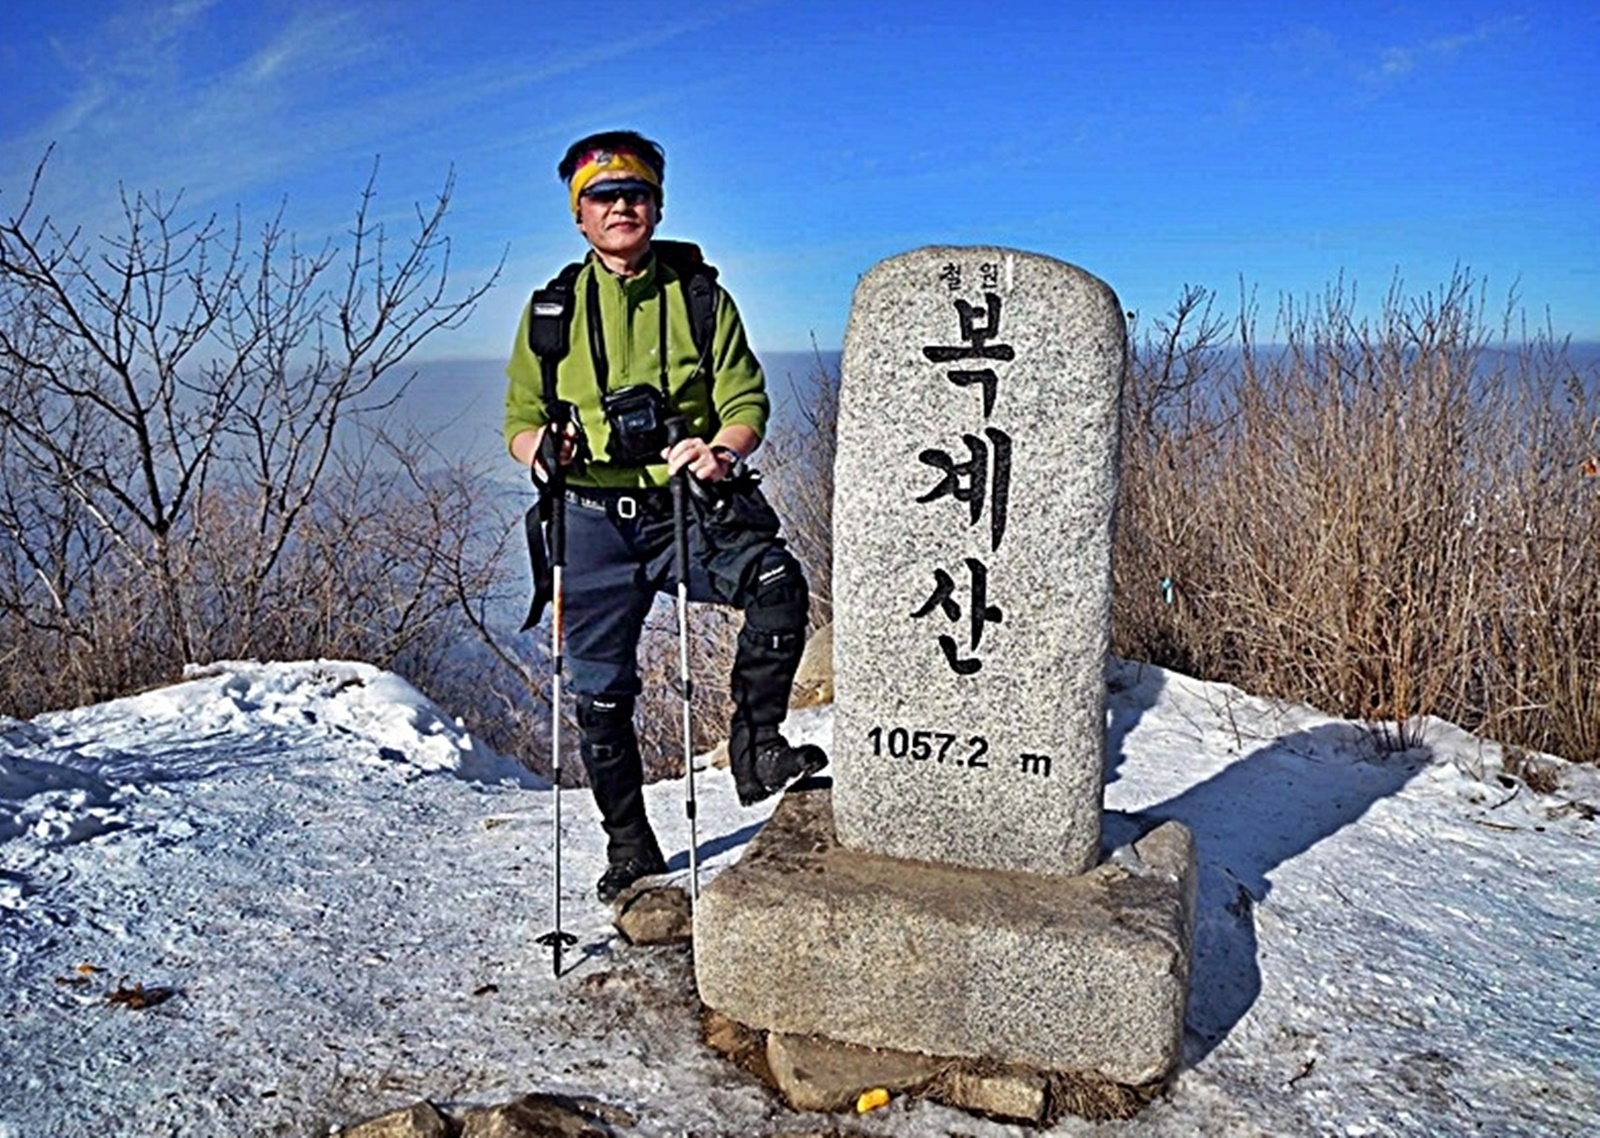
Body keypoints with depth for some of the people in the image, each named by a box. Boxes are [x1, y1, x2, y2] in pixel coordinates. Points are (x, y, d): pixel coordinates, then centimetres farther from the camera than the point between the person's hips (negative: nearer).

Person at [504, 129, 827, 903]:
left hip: (691, 507, -1)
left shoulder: (698, 296, 7)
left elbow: (746, 402, 2)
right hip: (595, 520, 1)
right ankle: (628, 845, 24)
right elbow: (520, 418, 11)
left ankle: (755, 746, -11)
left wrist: (722, 452, -20)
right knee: (601, 692, 4)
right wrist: (540, 445, -14)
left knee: (779, 583, -29)